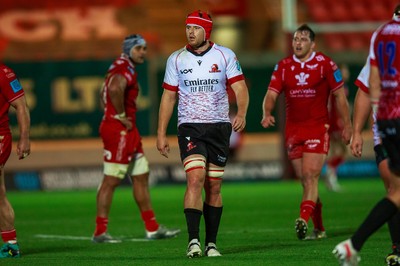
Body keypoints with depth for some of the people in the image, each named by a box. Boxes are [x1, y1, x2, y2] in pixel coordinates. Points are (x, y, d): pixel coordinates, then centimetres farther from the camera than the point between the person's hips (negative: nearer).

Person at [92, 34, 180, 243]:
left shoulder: (121, 69, 17)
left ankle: (152, 228, 19)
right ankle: (100, 232, -3)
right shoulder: (125, 70, -15)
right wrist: (120, 116, -24)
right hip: (119, 130, -11)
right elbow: (115, 89, -37)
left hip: (128, 132, 11)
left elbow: (105, 93, 32)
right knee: (111, 180, -7)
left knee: (141, 177, 13)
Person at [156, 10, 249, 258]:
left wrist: (241, 113, -24)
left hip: (219, 126, 1)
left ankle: (211, 243, 14)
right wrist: (161, 134, 6)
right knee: (195, 179, -18)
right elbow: (168, 97, 9)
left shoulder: (225, 56, 1)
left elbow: (240, 88, -4)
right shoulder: (176, 59, 4)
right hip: (189, 127, -1)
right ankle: (193, 241, -23)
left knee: (214, 187, 5)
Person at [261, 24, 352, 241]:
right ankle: (319, 229, 16)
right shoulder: (283, 66, 7)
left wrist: (347, 125, 1)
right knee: (305, 180, 7)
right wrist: (267, 113, -18)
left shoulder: (325, 64, -3)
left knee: (310, 176, -18)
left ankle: (304, 220, -30)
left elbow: (339, 95, 2)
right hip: (292, 129, 4)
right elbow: (271, 94, 3)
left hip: (317, 128, -4)